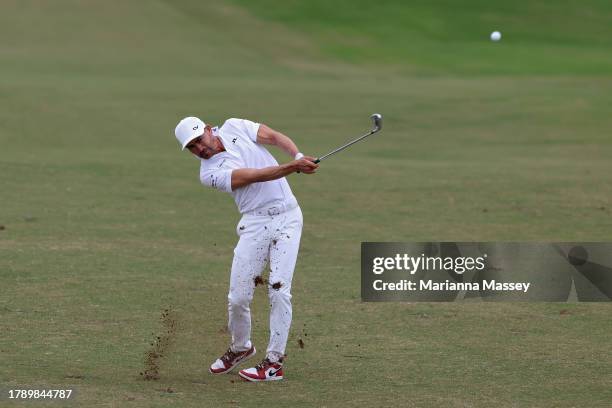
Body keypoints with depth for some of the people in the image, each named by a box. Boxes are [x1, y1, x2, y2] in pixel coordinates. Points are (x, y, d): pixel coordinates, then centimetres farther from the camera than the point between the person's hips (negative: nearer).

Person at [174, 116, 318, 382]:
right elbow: (255, 176, -18)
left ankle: (274, 362, -4)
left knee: (279, 290, -9)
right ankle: (240, 347, 25)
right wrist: (293, 167, -29)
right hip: (256, 223, -1)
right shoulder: (210, 173, -7)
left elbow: (274, 137, 1)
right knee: (238, 297, -4)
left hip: (288, 217, 1)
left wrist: (299, 157, -18)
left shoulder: (235, 127, 6)